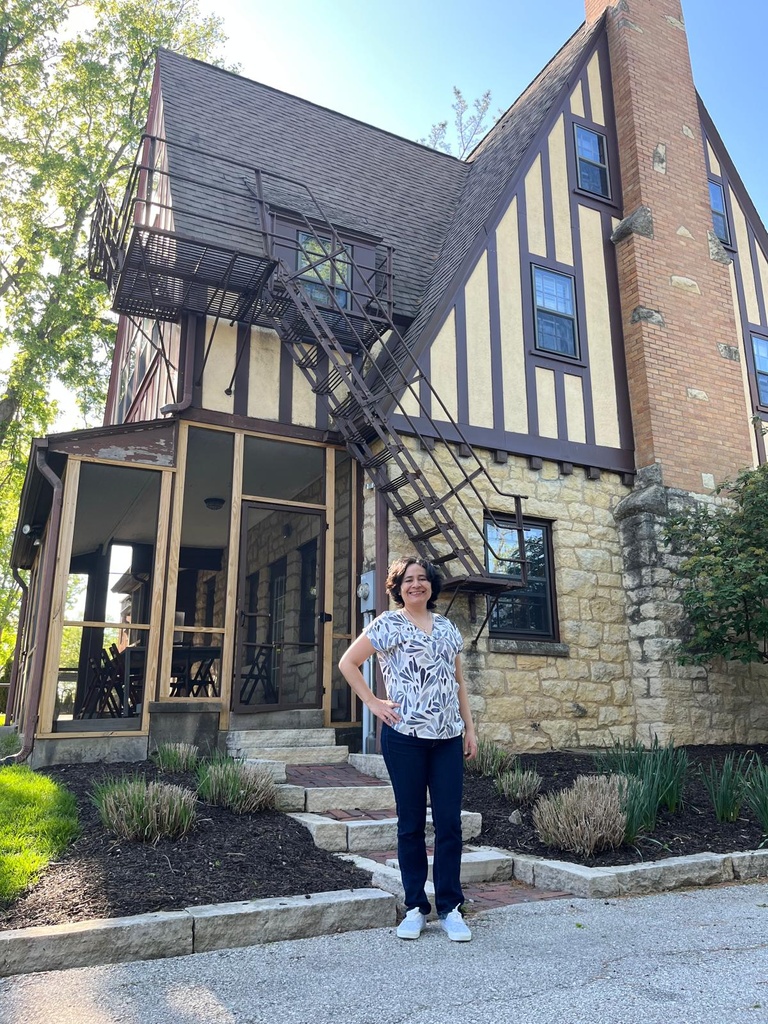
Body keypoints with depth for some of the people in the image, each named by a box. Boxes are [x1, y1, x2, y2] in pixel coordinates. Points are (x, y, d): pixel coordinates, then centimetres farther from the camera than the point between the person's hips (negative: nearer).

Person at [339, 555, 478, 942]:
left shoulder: (447, 627, 13)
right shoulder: (387, 624, -1)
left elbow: (458, 682, 17)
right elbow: (347, 663, -1)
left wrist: (469, 728, 13)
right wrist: (373, 702, -7)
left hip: (448, 737, 4)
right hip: (404, 736, -4)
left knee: (449, 822, 4)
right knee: (411, 823, 7)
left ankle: (450, 908, 17)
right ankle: (415, 907, 20)